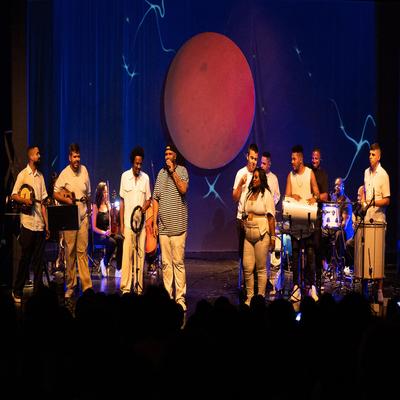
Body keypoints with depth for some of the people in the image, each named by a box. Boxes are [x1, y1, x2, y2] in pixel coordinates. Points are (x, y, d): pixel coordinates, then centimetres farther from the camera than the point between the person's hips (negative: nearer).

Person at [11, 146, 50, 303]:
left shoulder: (40, 176, 15)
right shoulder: (23, 174, -1)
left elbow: (42, 201, 14)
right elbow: (13, 195, -3)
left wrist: (46, 225, 10)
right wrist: (24, 200, -22)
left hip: (40, 225, 5)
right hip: (27, 223, -5)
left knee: (39, 260, 6)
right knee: (25, 259, -1)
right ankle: (17, 292, 10)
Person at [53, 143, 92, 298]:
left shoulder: (84, 170, 7)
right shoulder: (64, 174, -5)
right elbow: (55, 194, -3)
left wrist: (89, 210, 19)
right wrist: (67, 200, -18)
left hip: (83, 217, 3)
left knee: (83, 252, 1)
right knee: (70, 253, 2)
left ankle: (87, 286, -1)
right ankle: (70, 286, 10)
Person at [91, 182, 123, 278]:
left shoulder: (108, 205, 11)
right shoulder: (96, 206, -5)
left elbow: (111, 223, 10)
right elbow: (94, 227, -8)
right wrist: (103, 232, -22)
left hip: (108, 233, 5)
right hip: (98, 235, -5)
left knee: (120, 239, -24)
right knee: (112, 242, -33)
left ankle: (118, 270, -22)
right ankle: (104, 263, -5)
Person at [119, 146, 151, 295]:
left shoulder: (145, 178, 6)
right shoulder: (125, 176, 1)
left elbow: (148, 199, 12)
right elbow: (122, 201, 3)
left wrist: (145, 207, -11)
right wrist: (121, 223, -1)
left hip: (141, 222, 2)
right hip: (128, 222, -2)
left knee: (140, 255, 3)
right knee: (127, 255, -4)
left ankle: (139, 287, 9)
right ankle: (125, 288, 0)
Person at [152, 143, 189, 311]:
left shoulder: (182, 170, 3)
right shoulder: (161, 173, 13)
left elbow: (183, 189, -15)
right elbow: (156, 199, 12)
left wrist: (173, 171, -10)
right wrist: (154, 222, 6)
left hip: (178, 225, -3)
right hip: (163, 226, 3)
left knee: (178, 262, -5)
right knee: (166, 263, 4)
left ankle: (180, 297, -2)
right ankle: (168, 296, 9)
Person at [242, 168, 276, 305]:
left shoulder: (266, 195, -3)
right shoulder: (249, 194, 15)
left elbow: (271, 217, -7)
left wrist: (272, 237, -12)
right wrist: (243, 224, 6)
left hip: (262, 235, -5)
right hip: (248, 234, 5)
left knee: (261, 268, -1)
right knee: (247, 268, 1)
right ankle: (249, 297, 10)